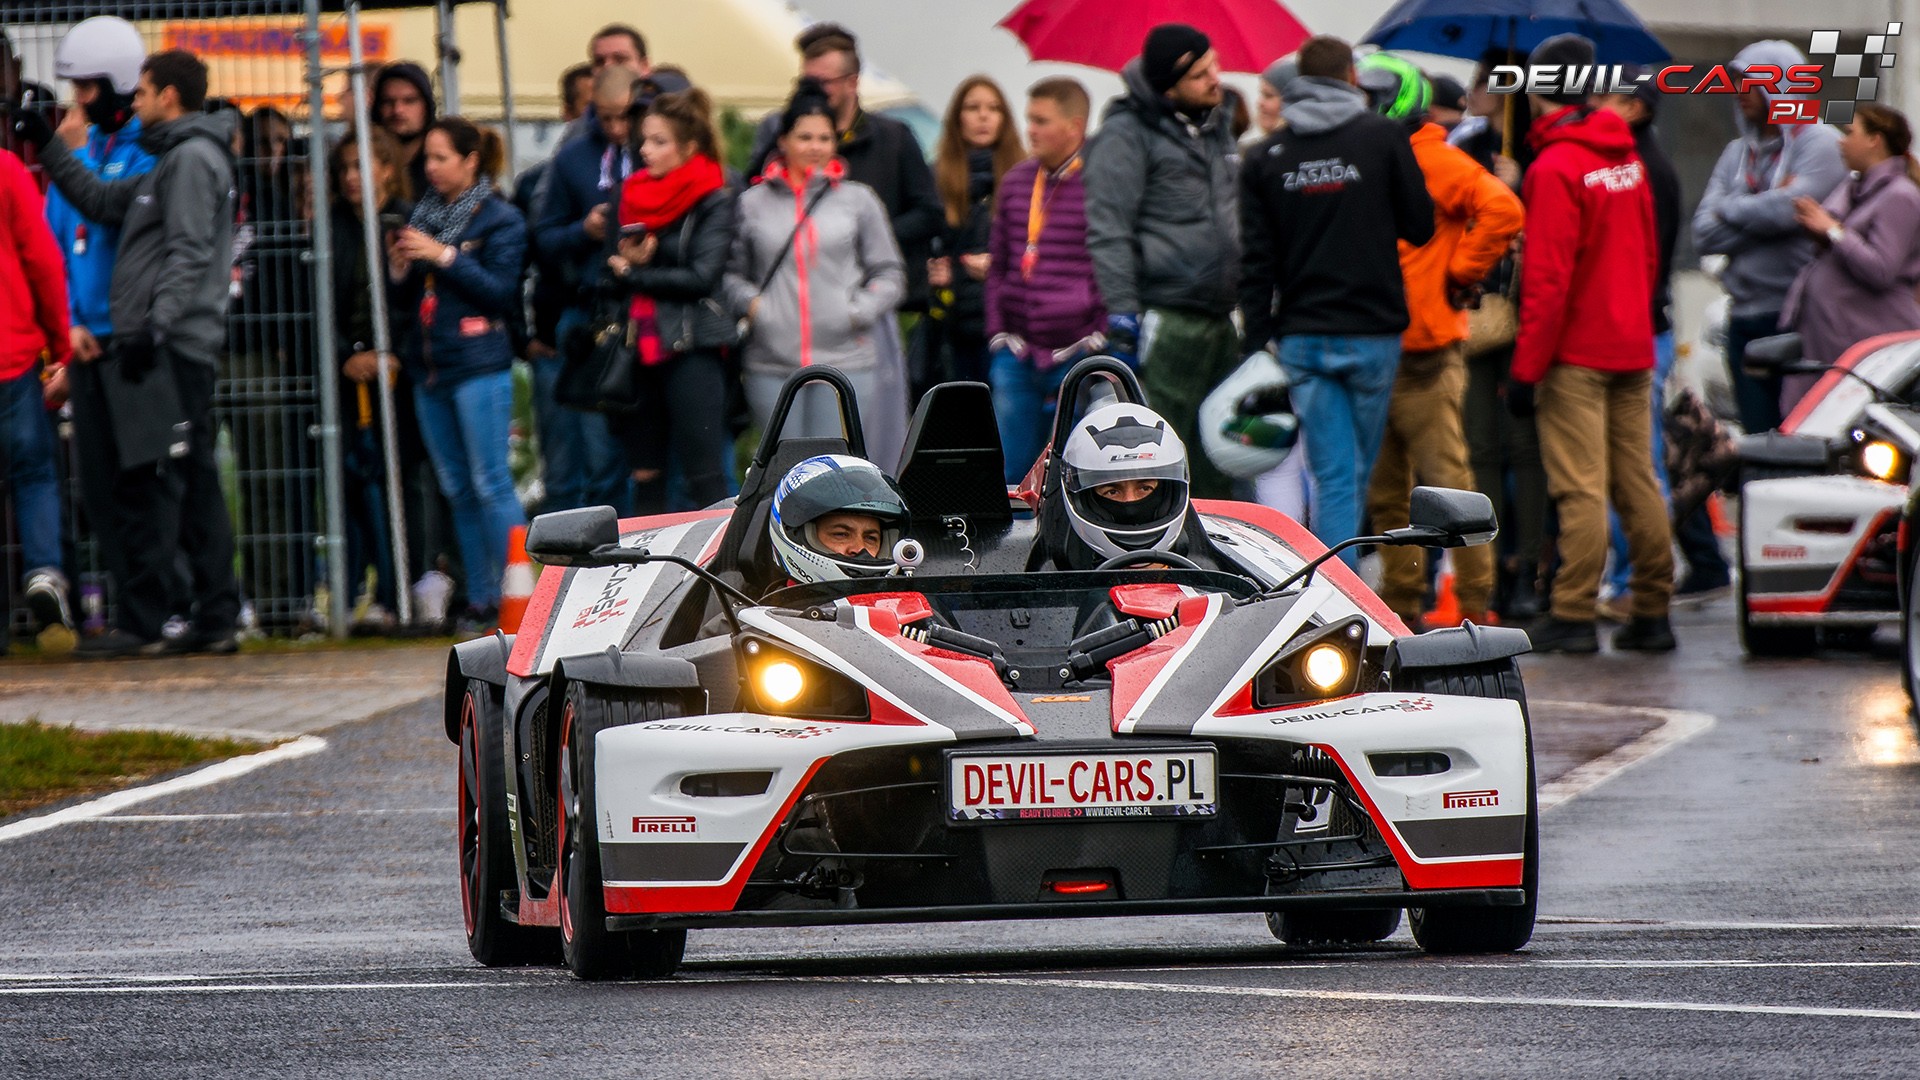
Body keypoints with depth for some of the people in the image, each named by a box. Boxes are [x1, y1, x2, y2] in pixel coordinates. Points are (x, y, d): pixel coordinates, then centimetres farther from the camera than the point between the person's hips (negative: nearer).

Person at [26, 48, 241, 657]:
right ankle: (216, 619, 8)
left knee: (147, 487, -11)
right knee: (194, 486, 8)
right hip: (180, 353, 10)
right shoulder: (171, 162, 23)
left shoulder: (193, 158, -8)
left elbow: (189, 253, -17)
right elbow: (101, 202, 28)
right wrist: (50, 148, 27)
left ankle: (138, 621, -13)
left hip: (171, 348, -10)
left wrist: (155, 325, -24)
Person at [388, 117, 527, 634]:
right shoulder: (425, 213, 15)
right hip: (429, 367, 7)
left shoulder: (498, 219, -4)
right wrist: (400, 270, -1)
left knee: (490, 483, -9)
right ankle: (479, 600, 10)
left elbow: (501, 290, -12)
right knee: (457, 489, 7)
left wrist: (445, 257, -16)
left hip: (479, 363, -7)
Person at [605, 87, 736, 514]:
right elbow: (610, 268, 15)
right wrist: (627, 257, -8)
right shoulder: (635, 194, 14)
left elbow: (702, 276, -13)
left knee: (703, 474, -9)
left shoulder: (713, 201, -4)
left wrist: (632, 274, -6)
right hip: (640, 346, 6)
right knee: (645, 474, 7)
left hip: (690, 346, -6)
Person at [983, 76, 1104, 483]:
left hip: (1080, 357, -5)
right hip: (1018, 358, 6)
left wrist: (1100, 337, -9)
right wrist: (998, 332, 11)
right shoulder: (1016, 181, 13)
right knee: (1011, 471, 4)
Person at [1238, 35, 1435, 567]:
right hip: (1373, 332, -2)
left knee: (1333, 476, 1)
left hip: (1302, 338, 2)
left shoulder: (1265, 157, 4)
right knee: (1357, 473, 10)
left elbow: (1257, 262, 3)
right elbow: (1420, 225, 2)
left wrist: (1258, 344, 6)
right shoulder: (1384, 138, -3)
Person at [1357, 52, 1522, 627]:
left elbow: (1502, 211, -20)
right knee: (1386, 492, 11)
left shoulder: (1433, 161, -8)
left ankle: (1476, 604, -7)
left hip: (1424, 354, -9)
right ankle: (1402, 603, 17)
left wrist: (1460, 274, -13)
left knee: (1447, 480, -8)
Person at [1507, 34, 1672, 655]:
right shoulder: (1627, 157, 10)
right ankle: (1652, 612, 9)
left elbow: (1548, 278, -16)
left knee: (1580, 488, -7)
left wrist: (1526, 366, -14)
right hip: (1632, 348, 7)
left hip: (1576, 352, -7)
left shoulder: (1554, 167, -13)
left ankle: (1574, 615, -7)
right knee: (1638, 482, 8)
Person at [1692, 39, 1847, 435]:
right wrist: (1762, 210, -7)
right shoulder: (1737, 153, 17)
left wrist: (1729, 209, -1)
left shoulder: (1819, 142, -2)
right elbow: (1704, 234, 6)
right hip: (1745, 319, 6)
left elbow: (1790, 208, -17)